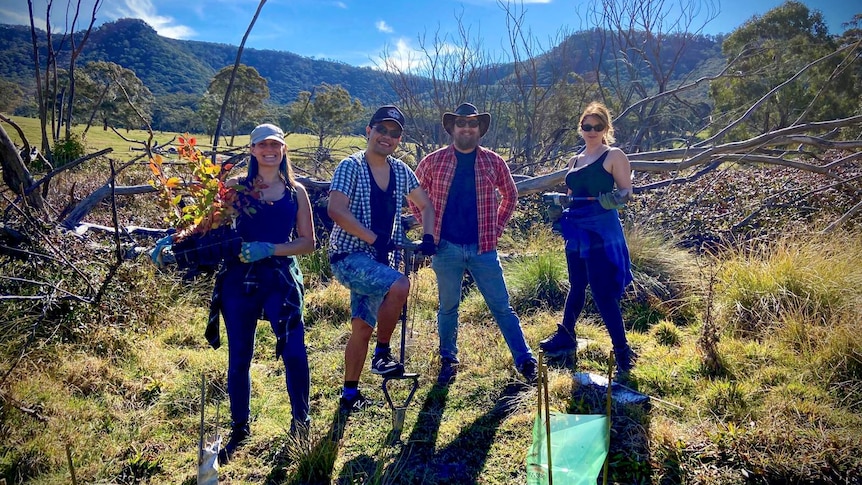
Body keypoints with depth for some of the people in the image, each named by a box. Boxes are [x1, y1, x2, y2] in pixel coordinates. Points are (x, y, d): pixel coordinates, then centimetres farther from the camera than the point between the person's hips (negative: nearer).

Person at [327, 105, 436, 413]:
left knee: (363, 327, 9)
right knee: (399, 286, -29)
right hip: (349, 257, -6)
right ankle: (383, 353, -9)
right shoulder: (351, 166, -9)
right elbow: (336, 210, -21)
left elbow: (425, 205, 18)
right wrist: (374, 238, -21)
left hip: (380, 260, 6)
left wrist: (428, 237, 1)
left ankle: (350, 395, 23)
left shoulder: (401, 171, 8)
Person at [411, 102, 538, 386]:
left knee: (501, 306, 3)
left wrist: (497, 228, 8)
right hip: (446, 248, 0)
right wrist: (430, 229, 3)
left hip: (483, 248, 0)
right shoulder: (433, 162, 1)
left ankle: (524, 360, 11)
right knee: (448, 307, 11)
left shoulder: (493, 162, 3)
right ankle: (448, 360, 26)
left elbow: (510, 195, 16)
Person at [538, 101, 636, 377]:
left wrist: (616, 198, -28)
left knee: (603, 292, -9)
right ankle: (565, 338, 32)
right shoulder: (574, 161, 17)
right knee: (576, 286, 18)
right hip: (576, 231, 7)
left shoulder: (614, 156, -2)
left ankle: (622, 352, 1)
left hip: (601, 231, -7)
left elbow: (627, 192, -7)